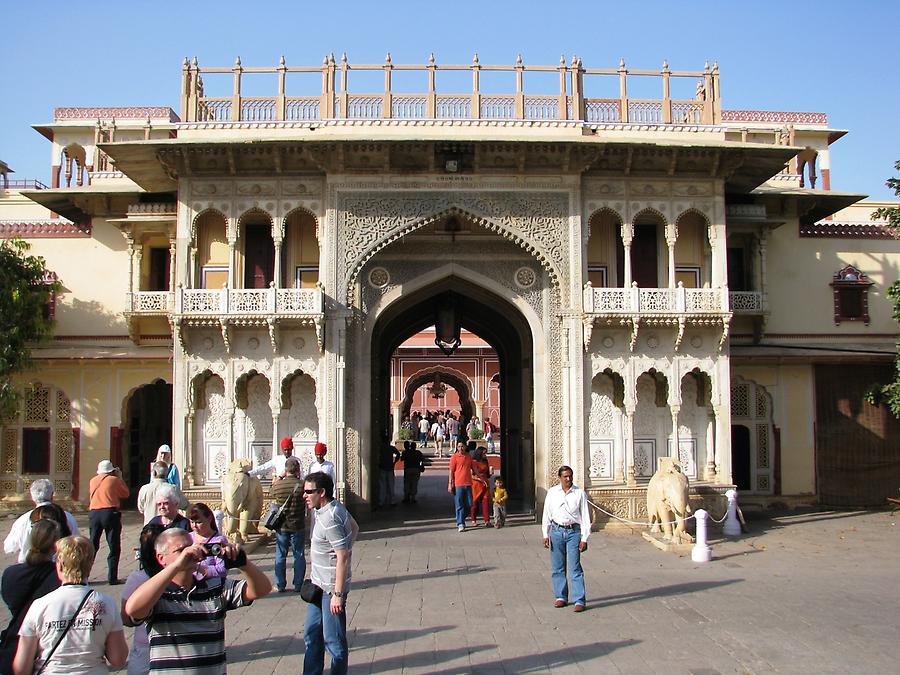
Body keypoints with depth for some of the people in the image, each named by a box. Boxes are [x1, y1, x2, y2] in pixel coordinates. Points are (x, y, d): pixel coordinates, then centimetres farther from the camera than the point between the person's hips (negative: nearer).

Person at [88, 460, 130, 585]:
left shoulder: (92, 481, 11)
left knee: (92, 546, 13)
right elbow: (125, 493, 8)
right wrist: (120, 478, 14)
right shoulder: (114, 480, -2)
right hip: (110, 513, -4)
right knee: (114, 548, 2)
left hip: (94, 513, 5)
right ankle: (112, 578, -1)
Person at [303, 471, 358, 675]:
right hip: (319, 584, 10)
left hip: (331, 588, -10)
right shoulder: (335, 507, 3)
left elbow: (343, 558, -26)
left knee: (333, 640, 3)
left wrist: (338, 593, -23)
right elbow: (354, 527, 18)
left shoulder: (329, 519, -25)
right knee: (311, 635, 19)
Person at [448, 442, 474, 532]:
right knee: (459, 505, -2)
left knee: (469, 504, 8)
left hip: (468, 484, 5)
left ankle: (460, 519, 26)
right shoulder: (454, 457, -3)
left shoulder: (469, 457, 12)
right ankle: (460, 524, 2)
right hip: (458, 484, -5)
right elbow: (451, 471, -4)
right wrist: (450, 484, -9)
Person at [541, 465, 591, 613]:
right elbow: (546, 515, 9)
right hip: (556, 531, 3)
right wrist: (545, 535, 5)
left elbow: (585, 517, 0)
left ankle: (579, 600, 0)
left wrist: (584, 538, -5)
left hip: (574, 531, -2)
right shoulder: (552, 492, 4)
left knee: (575, 568, -5)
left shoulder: (580, 493, -1)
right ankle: (561, 596, 22)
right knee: (557, 567, 9)